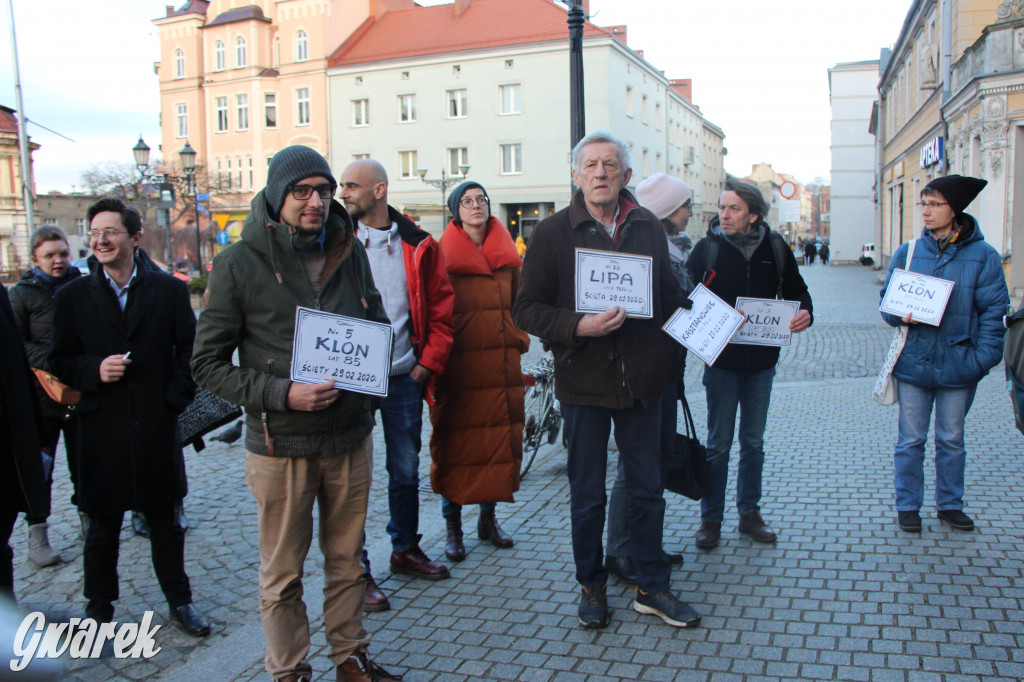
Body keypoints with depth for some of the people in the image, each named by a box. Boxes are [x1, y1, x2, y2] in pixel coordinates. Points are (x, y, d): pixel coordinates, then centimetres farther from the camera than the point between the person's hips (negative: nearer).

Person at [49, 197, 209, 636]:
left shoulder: (168, 290, 3)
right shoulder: (73, 296, 4)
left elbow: (189, 350, 4)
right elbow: (59, 360, 5)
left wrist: (176, 398, -5)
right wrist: (94, 370, -14)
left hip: (156, 429, 0)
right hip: (101, 431, 0)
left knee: (164, 521, 13)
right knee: (102, 526, 12)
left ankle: (179, 601, 28)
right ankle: (99, 608, 30)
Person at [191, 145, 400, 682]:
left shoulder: (349, 251, 4)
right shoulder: (239, 262, -9)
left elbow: (378, 325, 17)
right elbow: (208, 364, -8)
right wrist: (281, 395, -20)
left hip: (350, 435, 4)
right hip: (281, 444, -3)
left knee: (348, 559, 17)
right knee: (282, 572, 10)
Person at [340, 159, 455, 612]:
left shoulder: (418, 247, 3)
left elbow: (441, 310, 7)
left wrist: (429, 362, -1)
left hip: (403, 377, 2)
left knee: (405, 469, 15)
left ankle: (405, 549, 34)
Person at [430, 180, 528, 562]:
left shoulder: (507, 253, 12)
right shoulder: (442, 254, 0)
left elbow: (519, 301, 19)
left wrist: (519, 339, 9)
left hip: (502, 363, 4)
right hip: (458, 365, -4)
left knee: (500, 438, 8)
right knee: (455, 441, 1)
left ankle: (488, 517, 25)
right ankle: (453, 526, 14)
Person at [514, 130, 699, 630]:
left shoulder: (648, 228, 6)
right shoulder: (552, 232, -4)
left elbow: (668, 297, 17)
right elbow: (527, 310, -7)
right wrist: (579, 326, -21)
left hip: (642, 380, 3)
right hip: (584, 382, -3)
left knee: (647, 490, 13)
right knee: (587, 495, 10)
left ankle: (651, 587, 29)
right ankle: (591, 587, 29)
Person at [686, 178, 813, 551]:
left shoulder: (775, 247, 0)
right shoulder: (707, 248, -7)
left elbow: (796, 290, 10)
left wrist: (804, 314, -11)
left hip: (762, 360, 3)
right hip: (722, 360, -3)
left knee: (753, 442, 14)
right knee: (718, 444, 4)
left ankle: (750, 513, 28)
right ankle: (710, 519, 17)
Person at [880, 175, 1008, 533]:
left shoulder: (983, 256, -3)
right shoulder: (906, 253, 3)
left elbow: (993, 311, -3)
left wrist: (983, 356, -12)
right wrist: (900, 315, -15)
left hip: (957, 365, -1)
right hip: (913, 362, 1)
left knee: (952, 439, 14)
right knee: (911, 439, 8)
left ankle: (950, 503, 30)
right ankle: (908, 505, 21)